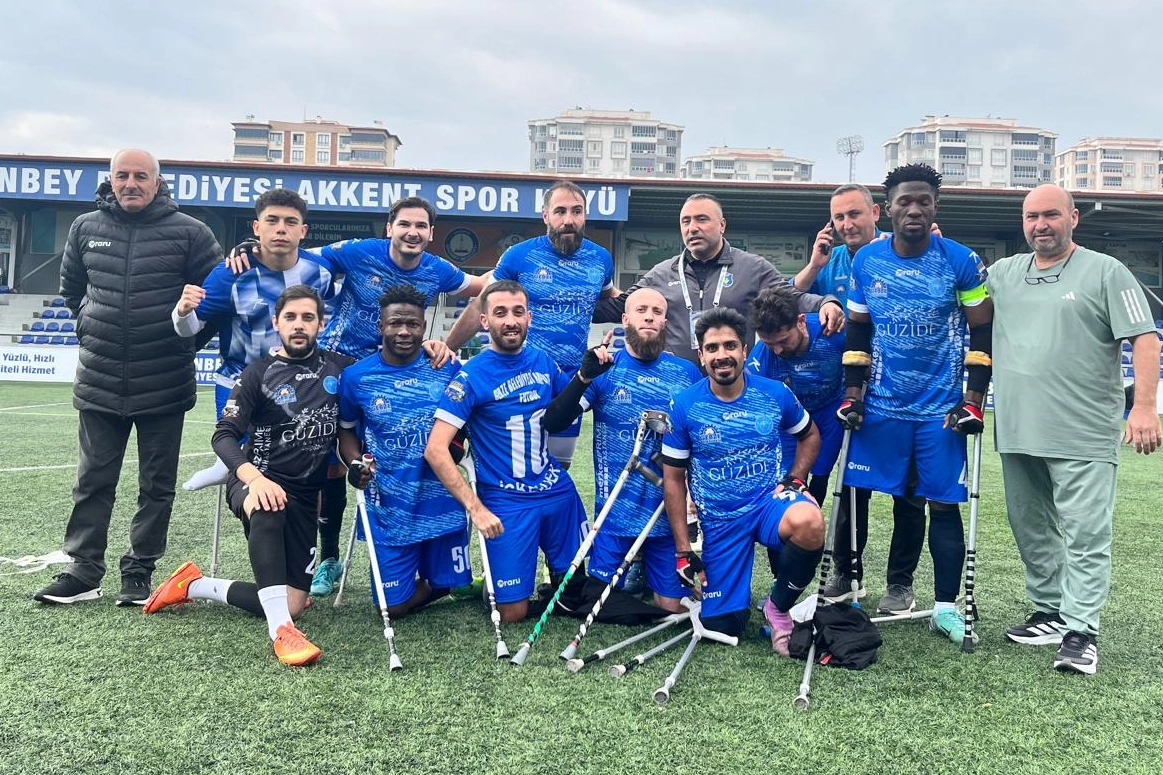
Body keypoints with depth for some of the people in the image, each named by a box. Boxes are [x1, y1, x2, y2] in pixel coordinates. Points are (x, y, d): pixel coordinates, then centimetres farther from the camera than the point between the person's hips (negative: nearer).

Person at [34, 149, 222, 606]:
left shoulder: (188, 233, -6)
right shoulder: (86, 228, 6)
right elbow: (70, 289, 21)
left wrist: (186, 335, 1)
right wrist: (91, 325, 12)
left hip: (164, 386, -3)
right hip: (99, 382, 3)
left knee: (156, 485, 6)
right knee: (92, 482, 10)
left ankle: (139, 572, 18)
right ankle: (83, 572, 19)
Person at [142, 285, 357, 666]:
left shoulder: (339, 367, 6)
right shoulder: (259, 373, -3)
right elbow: (224, 436, -10)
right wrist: (255, 478, -29)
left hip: (305, 496, 4)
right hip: (256, 482, -4)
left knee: (292, 604, -5)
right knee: (268, 511, -43)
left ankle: (195, 585, 16)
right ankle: (280, 631, -40)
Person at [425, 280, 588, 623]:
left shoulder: (543, 361, 2)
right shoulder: (471, 375, -13)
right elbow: (435, 449, -18)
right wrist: (475, 507, -23)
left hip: (557, 490, 5)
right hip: (506, 502, -5)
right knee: (513, 612, -2)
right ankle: (484, 584, 26)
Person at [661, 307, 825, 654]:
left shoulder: (775, 393, -5)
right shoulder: (684, 406, -8)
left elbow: (810, 435, 14)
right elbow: (673, 479, -1)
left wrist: (795, 479, -5)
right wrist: (683, 551, -4)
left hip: (770, 500, 0)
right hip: (720, 519, 0)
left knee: (808, 522, -37)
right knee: (722, 627, -1)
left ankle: (778, 607, -8)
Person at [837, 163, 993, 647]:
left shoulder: (962, 262, -5)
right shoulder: (865, 261, 1)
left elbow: (981, 332, 1)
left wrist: (973, 399, -5)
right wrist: (852, 393, 3)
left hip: (940, 408, -1)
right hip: (879, 406, 2)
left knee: (943, 504, 2)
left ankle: (946, 607, 14)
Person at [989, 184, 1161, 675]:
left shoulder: (1105, 272, -1)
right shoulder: (1003, 274, 12)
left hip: (1083, 437, -5)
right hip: (1018, 433, 6)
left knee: (1085, 535, -5)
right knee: (1031, 530, 14)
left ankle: (1081, 631, 1)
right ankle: (1051, 612, 28)